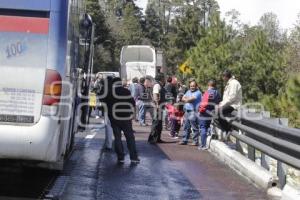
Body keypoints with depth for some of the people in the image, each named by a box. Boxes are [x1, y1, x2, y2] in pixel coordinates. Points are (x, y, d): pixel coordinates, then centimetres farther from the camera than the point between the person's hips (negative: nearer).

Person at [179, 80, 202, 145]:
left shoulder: (198, 92, -5)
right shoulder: (188, 92, 21)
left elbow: (192, 99, -16)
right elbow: (183, 98, 13)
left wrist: (186, 99, 4)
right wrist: (188, 99, -6)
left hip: (194, 111, -8)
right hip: (187, 111, 8)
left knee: (195, 128, -6)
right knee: (186, 127, 11)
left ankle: (196, 141, -3)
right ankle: (184, 140, 17)